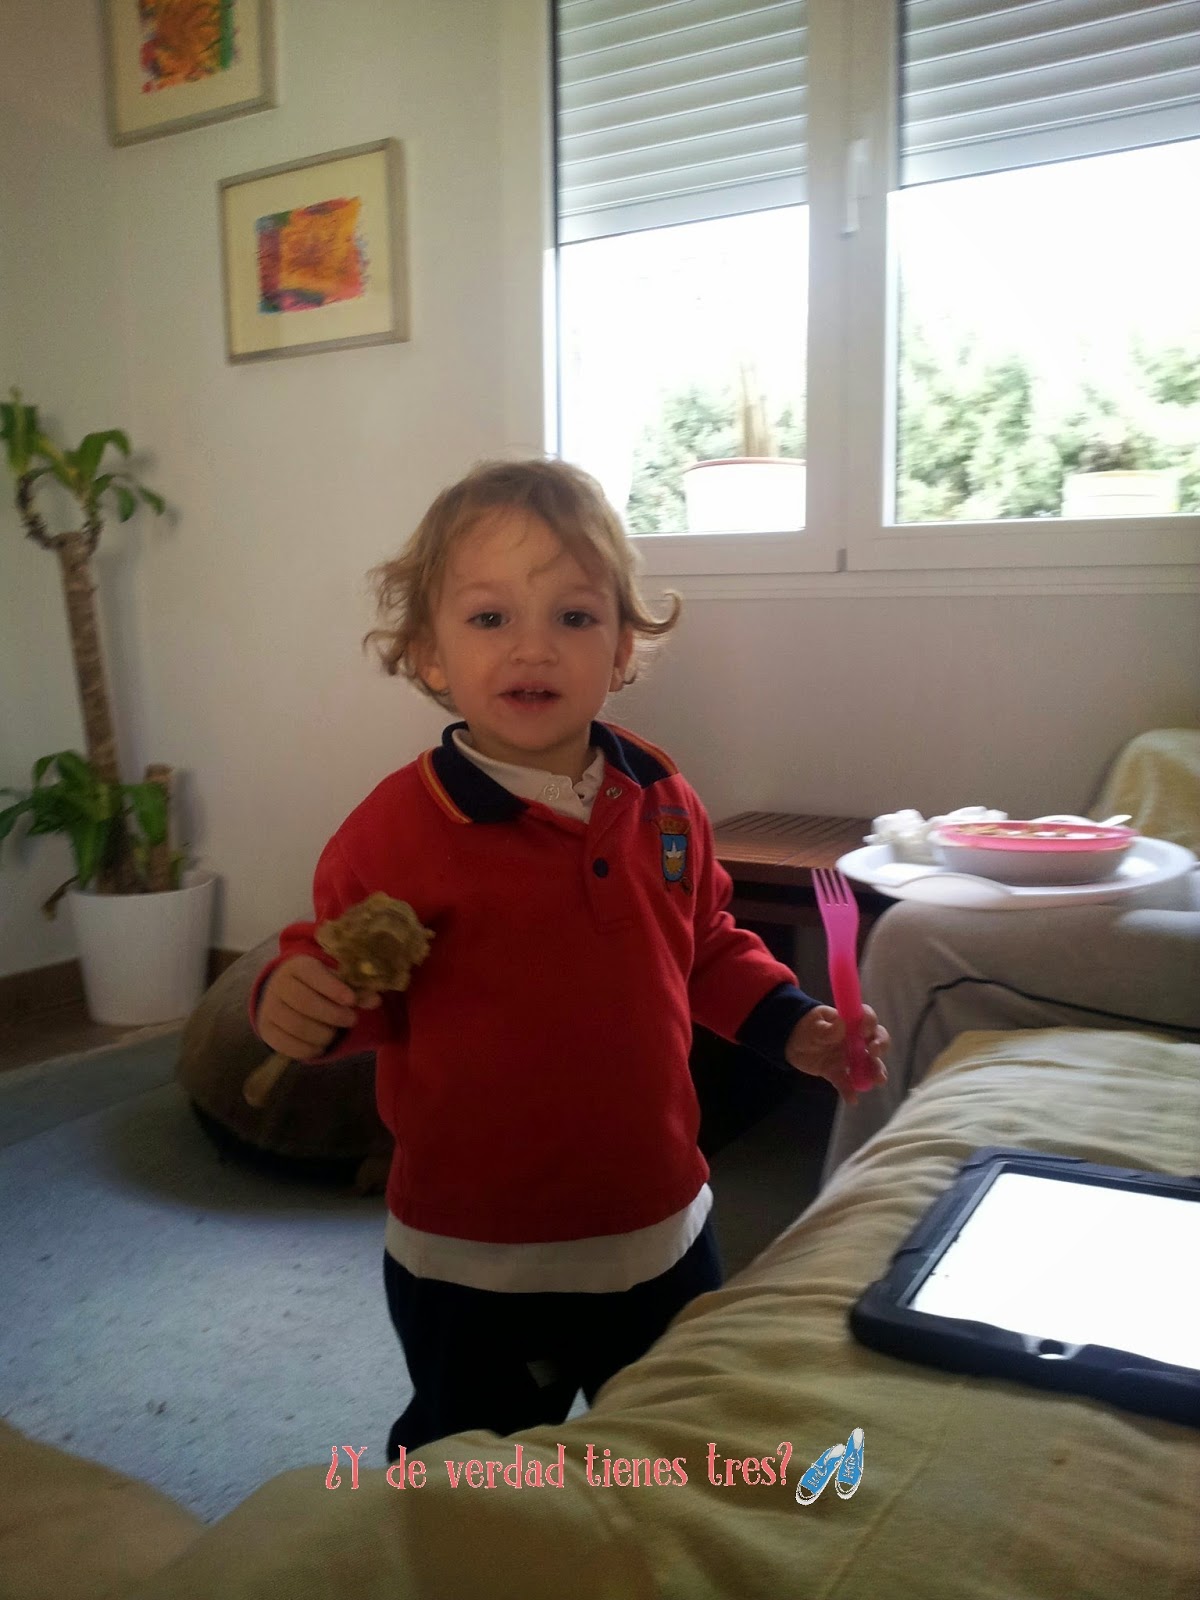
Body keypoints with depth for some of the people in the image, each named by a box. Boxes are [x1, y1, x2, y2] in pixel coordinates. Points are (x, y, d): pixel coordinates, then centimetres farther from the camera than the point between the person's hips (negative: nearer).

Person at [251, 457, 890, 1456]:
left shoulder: (660, 800, -3)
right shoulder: (399, 828, -19)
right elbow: (352, 988, -10)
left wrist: (794, 1024, -1)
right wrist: (298, 1001, -31)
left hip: (664, 1233, 5)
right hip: (475, 1268, -4)